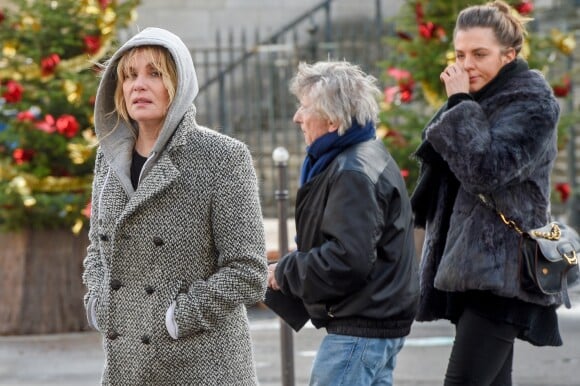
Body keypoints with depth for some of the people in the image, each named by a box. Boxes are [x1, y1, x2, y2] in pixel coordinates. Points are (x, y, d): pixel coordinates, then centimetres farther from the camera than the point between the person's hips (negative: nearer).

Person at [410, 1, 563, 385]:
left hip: (501, 271, -9)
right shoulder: (480, 99, 16)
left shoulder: (531, 102, -9)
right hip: (473, 266, 9)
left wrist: (460, 105, -16)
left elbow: (488, 169, -22)